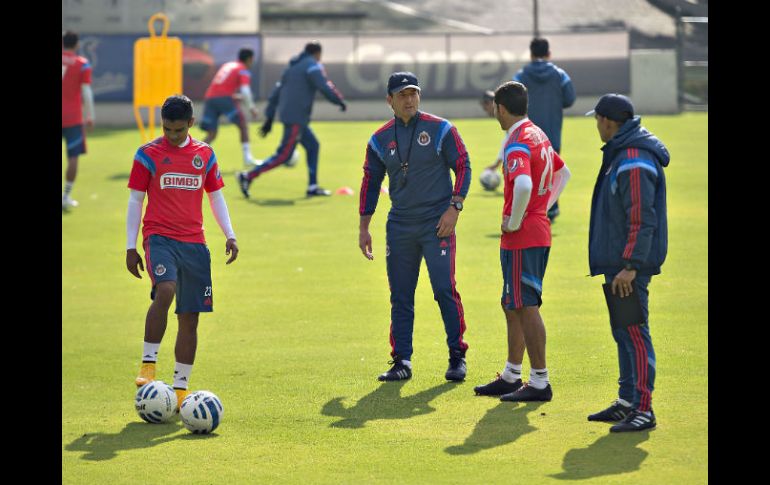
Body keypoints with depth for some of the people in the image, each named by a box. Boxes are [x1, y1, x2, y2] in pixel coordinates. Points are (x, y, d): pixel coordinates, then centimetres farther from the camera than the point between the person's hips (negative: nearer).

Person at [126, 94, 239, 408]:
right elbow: (135, 199, 4)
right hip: (160, 237, -4)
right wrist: (131, 246, 0)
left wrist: (230, 235, 11)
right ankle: (148, 364, -21)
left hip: (194, 242, 4)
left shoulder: (205, 154, 10)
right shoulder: (148, 154, 1)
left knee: (190, 317, 3)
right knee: (165, 291, -31)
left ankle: (180, 388, 10)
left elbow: (215, 195, 19)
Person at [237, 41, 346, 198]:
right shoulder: (312, 65, -4)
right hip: (296, 118, -9)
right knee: (284, 155, -8)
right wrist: (340, 101, -4)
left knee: (312, 145, 15)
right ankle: (248, 176, -11)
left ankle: (312, 187, 13)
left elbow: (275, 92, 19)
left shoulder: (292, 67, 20)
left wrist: (269, 118, 19)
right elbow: (325, 87, -17)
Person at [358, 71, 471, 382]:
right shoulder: (380, 139, 7)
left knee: (445, 290, -8)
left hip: (437, 224, -3)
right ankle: (401, 362, 10)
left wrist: (454, 207, -10)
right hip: (400, 226, 3)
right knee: (400, 296, 4)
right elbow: (370, 182, 14)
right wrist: (363, 228, 12)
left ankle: (457, 357, 1)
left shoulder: (440, 129, -1)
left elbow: (463, 166, 0)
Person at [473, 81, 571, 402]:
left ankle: (539, 382, -4)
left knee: (526, 307, -6)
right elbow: (563, 173, 28)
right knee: (513, 306, 18)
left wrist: (514, 221, -21)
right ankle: (511, 377, 25)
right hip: (540, 231, 10)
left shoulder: (518, 143, -17)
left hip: (521, 237, -10)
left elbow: (523, 185, -35)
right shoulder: (538, 135, 13)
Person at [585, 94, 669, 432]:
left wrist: (630, 266, -25)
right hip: (618, 262, 11)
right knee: (623, 333, 16)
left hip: (629, 264, -11)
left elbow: (642, 219, -23)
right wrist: (623, 263, 19)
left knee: (633, 333, -9)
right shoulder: (620, 155, 15)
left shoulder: (634, 163, -19)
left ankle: (643, 410, -9)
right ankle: (627, 402, 24)